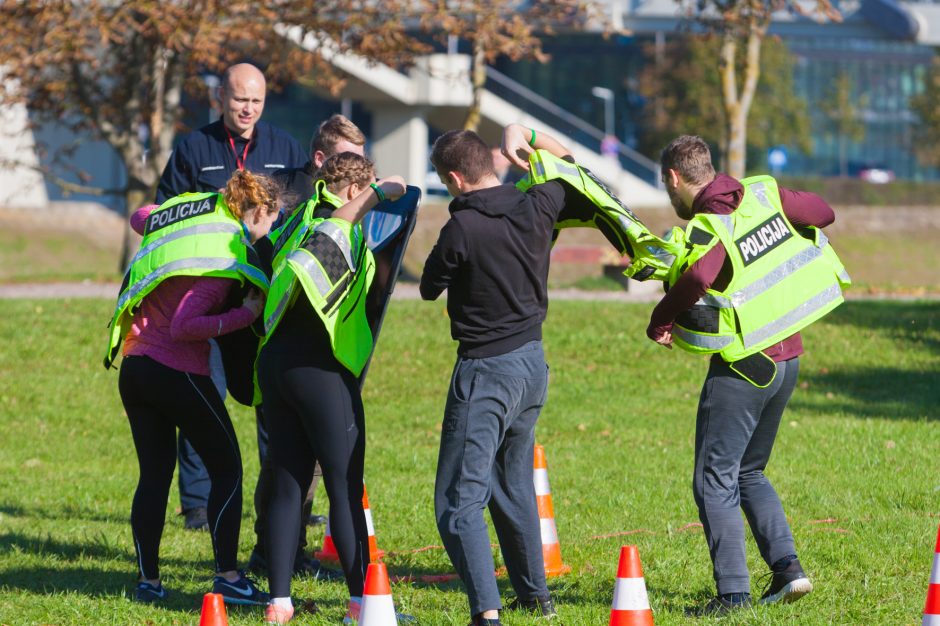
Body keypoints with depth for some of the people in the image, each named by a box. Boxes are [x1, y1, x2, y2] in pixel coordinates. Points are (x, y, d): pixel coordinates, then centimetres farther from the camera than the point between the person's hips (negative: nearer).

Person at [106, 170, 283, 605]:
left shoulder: (190, 211, 8)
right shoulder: (224, 255, -16)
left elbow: (141, 219, 31)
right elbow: (185, 325, -22)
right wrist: (243, 315, -17)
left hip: (134, 368, 8)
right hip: (177, 372, -8)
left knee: (154, 475, 14)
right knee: (226, 469, 4)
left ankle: (148, 580, 15)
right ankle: (227, 577, 1)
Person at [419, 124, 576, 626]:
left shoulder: (461, 231, -20)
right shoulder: (534, 209, -1)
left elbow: (429, 288, -1)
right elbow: (567, 163, 22)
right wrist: (524, 134, 19)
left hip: (485, 369, -8)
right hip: (533, 362, 8)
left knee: (459, 499, -7)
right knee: (513, 484, 25)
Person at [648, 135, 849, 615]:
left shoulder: (708, 229, -19)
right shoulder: (764, 195, 1)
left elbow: (698, 276, -39)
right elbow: (823, 214, 11)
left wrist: (659, 322, -24)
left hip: (742, 368, -8)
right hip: (787, 360, 8)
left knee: (715, 481, -1)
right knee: (748, 472, 21)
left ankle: (732, 593, -5)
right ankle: (787, 567, 11)